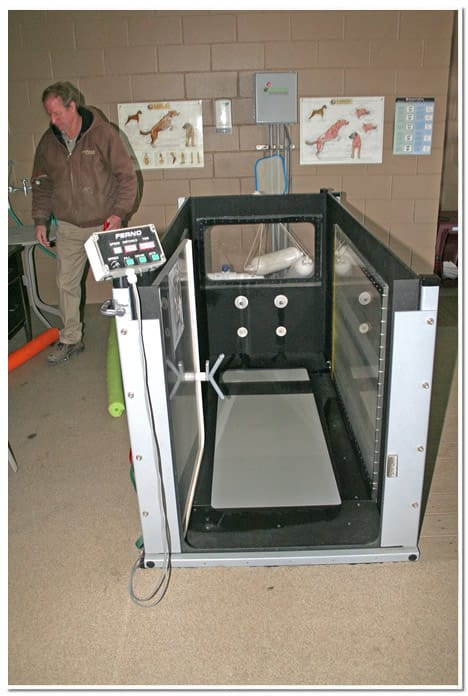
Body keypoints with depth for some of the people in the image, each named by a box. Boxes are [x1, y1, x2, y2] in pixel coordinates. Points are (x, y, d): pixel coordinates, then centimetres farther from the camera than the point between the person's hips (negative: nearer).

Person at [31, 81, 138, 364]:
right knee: (67, 283, 6)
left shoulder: (104, 134, -10)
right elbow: (42, 184, 13)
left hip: (105, 224, -4)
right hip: (68, 227, 4)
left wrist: (119, 213, -17)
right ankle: (71, 339, 20)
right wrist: (41, 220, 8)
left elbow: (127, 176, -9)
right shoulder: (48, 142, 3)